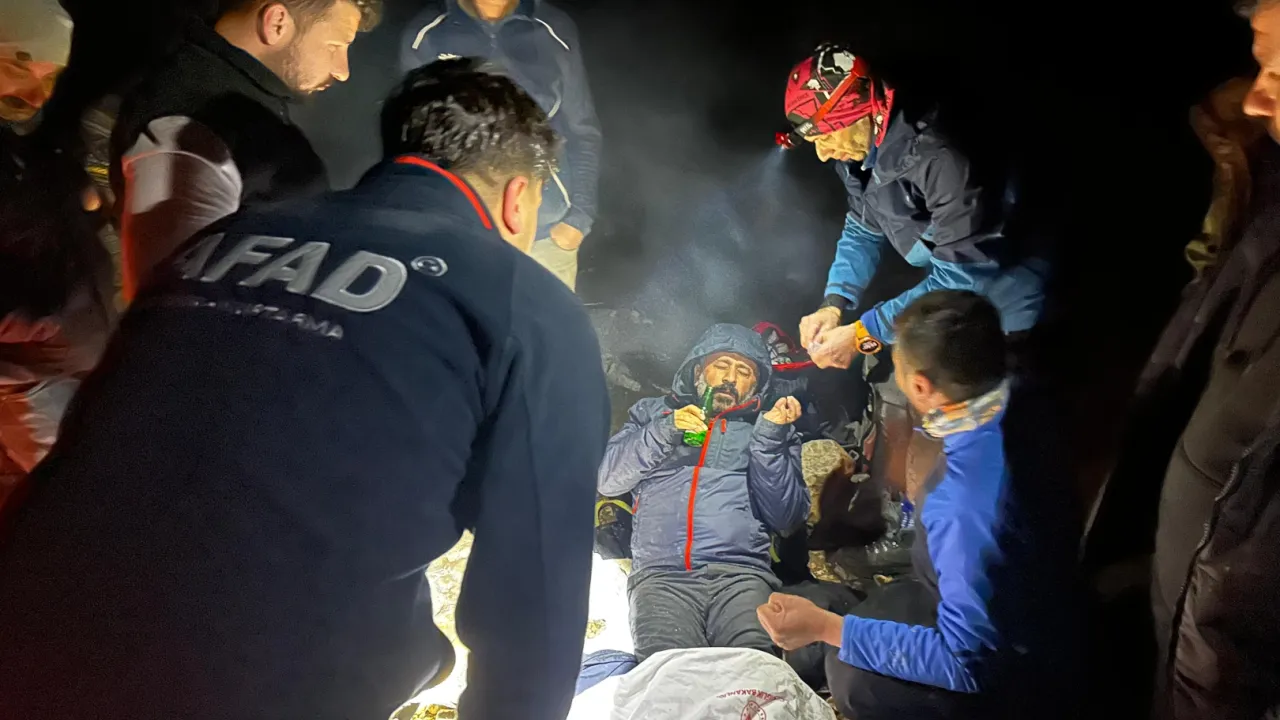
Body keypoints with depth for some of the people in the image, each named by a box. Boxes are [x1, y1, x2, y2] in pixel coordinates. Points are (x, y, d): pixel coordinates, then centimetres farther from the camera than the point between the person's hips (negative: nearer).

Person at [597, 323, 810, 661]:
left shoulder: (770, 428, 23)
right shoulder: (653, 412, 25)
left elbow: (787, 518, 9)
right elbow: (606, 477, 10)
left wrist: (771, 437, -1)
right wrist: (664, 431, -2)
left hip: (741, 573, 0)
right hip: (661, 574, 0)